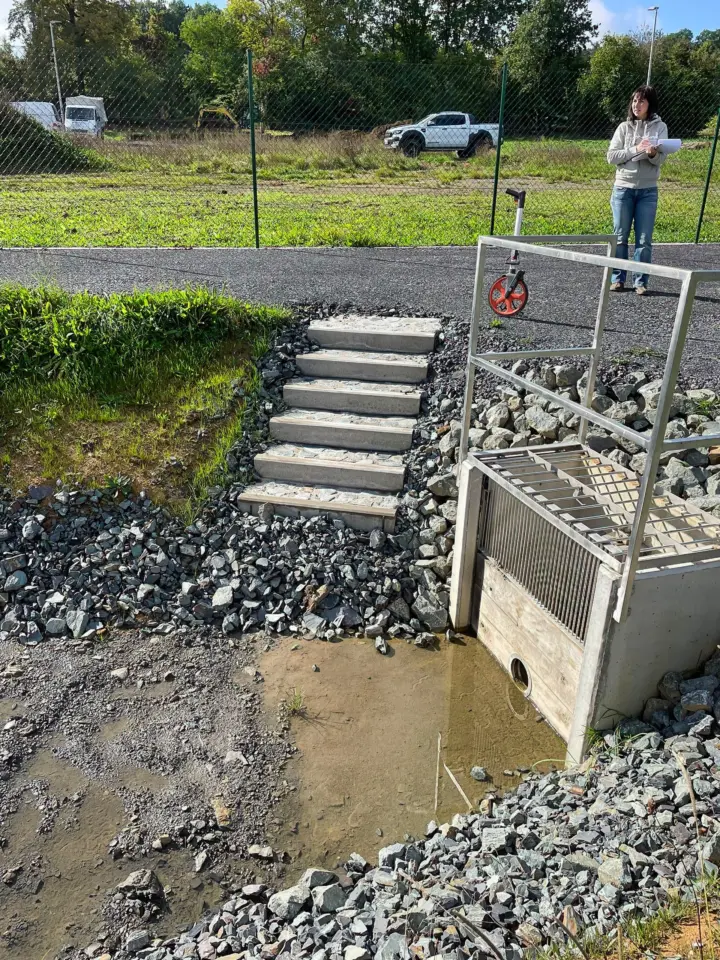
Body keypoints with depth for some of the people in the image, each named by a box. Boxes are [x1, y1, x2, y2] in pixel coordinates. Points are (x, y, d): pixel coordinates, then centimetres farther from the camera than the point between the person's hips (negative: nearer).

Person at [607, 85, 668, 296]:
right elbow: (611, 156, -4)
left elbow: (660, 159, -6)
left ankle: (640, 281, 5)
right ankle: (617, 278, 14)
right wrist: (635, 150, -15)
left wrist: (652, 153, -28)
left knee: (644, 239, -1)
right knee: (620, 236, 5)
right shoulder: (624, 127, 5)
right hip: (623, 188, 1)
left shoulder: (659, 127, 3)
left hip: (648, 191, 0)